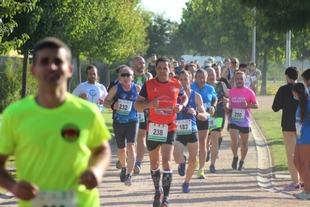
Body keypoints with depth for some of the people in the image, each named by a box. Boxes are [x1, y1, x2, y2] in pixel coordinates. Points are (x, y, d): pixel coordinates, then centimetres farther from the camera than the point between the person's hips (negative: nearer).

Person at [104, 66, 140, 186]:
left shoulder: (137, 89, -4)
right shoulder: (115, 89, -7)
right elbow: (106, 102, 0)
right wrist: (112, 105, -20)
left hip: (132, 122, -1)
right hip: (118, 122, 1)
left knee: (130, 147, -18)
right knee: (121, 149, 15)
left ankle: (129, 175, -18)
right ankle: (124, 168, 44)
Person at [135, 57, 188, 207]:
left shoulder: (176, 84, 1)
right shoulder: (148, 85, -3)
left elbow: (184, 97, 21)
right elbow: (137, 105, -2)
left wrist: (181, 106, -2)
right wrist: (149, 105, -23)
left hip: (169, 128, -1)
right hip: (153, 128, 1)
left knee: (166, 162, -13)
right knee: (154, 163, 14)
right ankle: (157, 191, 35)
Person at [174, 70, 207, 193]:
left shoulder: (196, 96, 0)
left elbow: (204, 116, -2)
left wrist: (196, 113, -22)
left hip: (192, 132, 2)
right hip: (178, 132, -2)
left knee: (192, 160, 5)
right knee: (177, 158, -20)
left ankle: (186, 183, 27)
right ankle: (182, 162, 19)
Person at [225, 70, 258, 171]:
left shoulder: (249, 92, -3)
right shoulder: (230, 91, 1)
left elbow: (256, 105, -2)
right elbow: (227, 103, 14)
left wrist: (247, 105, -20)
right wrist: (227, 108, -7)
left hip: (245, 122, 0)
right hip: (233, 120, 0)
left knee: (244, 143, 10)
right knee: (234, 140, -18)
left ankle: (242, 162, 27)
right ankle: (235, 157, 7)